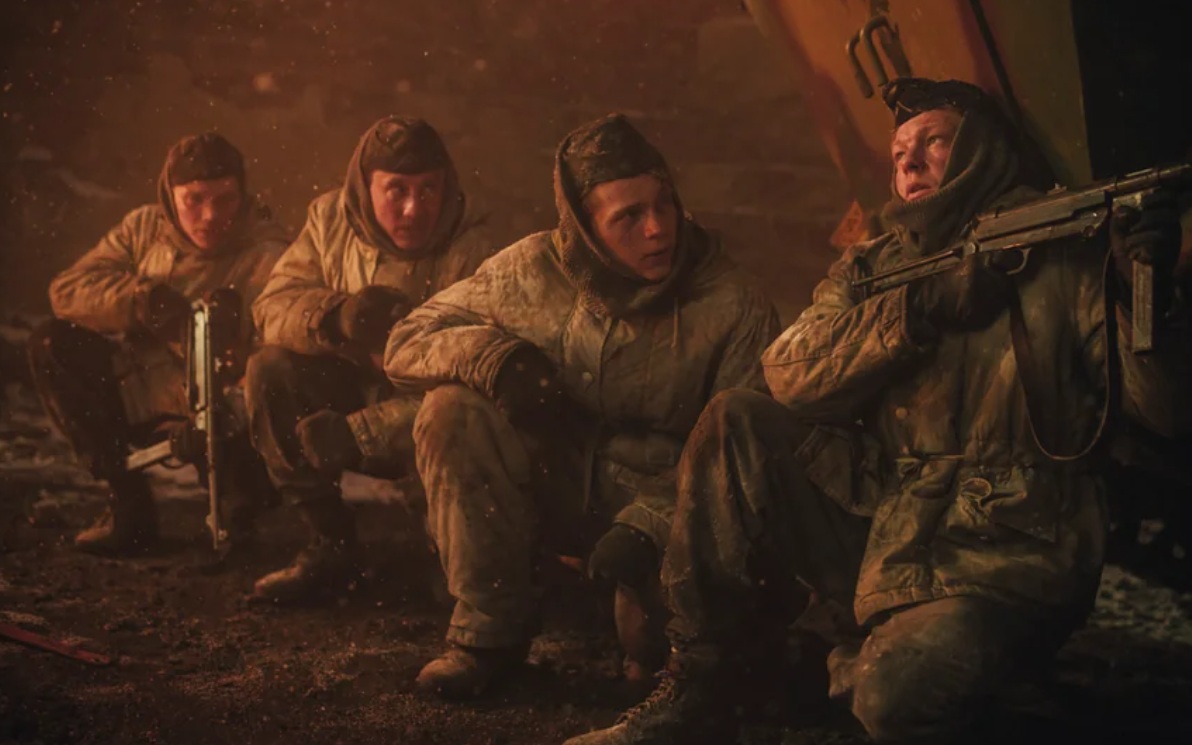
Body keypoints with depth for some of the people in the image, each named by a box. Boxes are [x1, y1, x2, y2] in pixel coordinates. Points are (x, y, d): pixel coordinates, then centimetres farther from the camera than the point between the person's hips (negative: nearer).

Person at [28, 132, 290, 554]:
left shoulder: (267, 255, -16)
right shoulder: (143, 228, 2)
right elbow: (67, 289, -5)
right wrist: (140, 299, -21)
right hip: (140, 395, 6)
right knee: (52, 344, -10)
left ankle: (244, 499, 3)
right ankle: (128, 503, -4)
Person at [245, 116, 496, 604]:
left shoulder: (470, 250, -20)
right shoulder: (330, 219, -3)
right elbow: (273, 305, -9)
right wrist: (336, 315, -33)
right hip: (353, 391, 5)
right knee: (269, 371, -20)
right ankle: (331, 545, -9)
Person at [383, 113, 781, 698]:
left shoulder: (734, 309, -14)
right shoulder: (534, 272, -7)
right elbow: (406, 343, -3)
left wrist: (649, 522, -33)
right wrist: (488, 351, -26)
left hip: (660, 492, -3)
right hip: (554, 486, 3)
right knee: (452, 409, -24)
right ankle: (489, 628, -13)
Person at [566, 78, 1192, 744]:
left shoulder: (1064, 265, 2)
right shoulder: (870, 269, 14)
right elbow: (789, 376, -2)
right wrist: (919, 308, -13)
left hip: (1007, 559, -5)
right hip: (877, 532, 5)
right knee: (734, 424, -13)